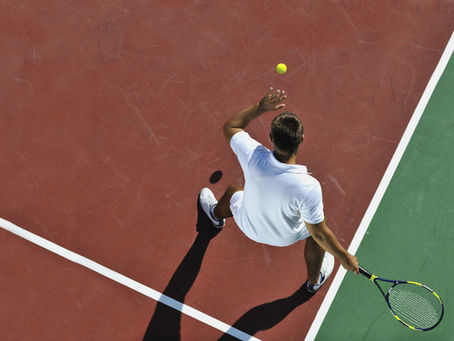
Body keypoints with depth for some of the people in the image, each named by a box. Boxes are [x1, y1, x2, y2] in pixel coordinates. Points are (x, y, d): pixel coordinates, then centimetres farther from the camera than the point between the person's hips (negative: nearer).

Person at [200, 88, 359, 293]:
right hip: (284, 237, -2)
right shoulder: (308, 187, -42)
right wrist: (344, 257, -12)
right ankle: (314, 280, 51)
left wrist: (260, 107, -12)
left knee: (233, 192, 34)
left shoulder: (253, 155, -35)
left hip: (248, 226, 3)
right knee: (316, 226, 29)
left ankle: (216, 215, 72)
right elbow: (319, 234, -27)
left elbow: (230, 127, -12)